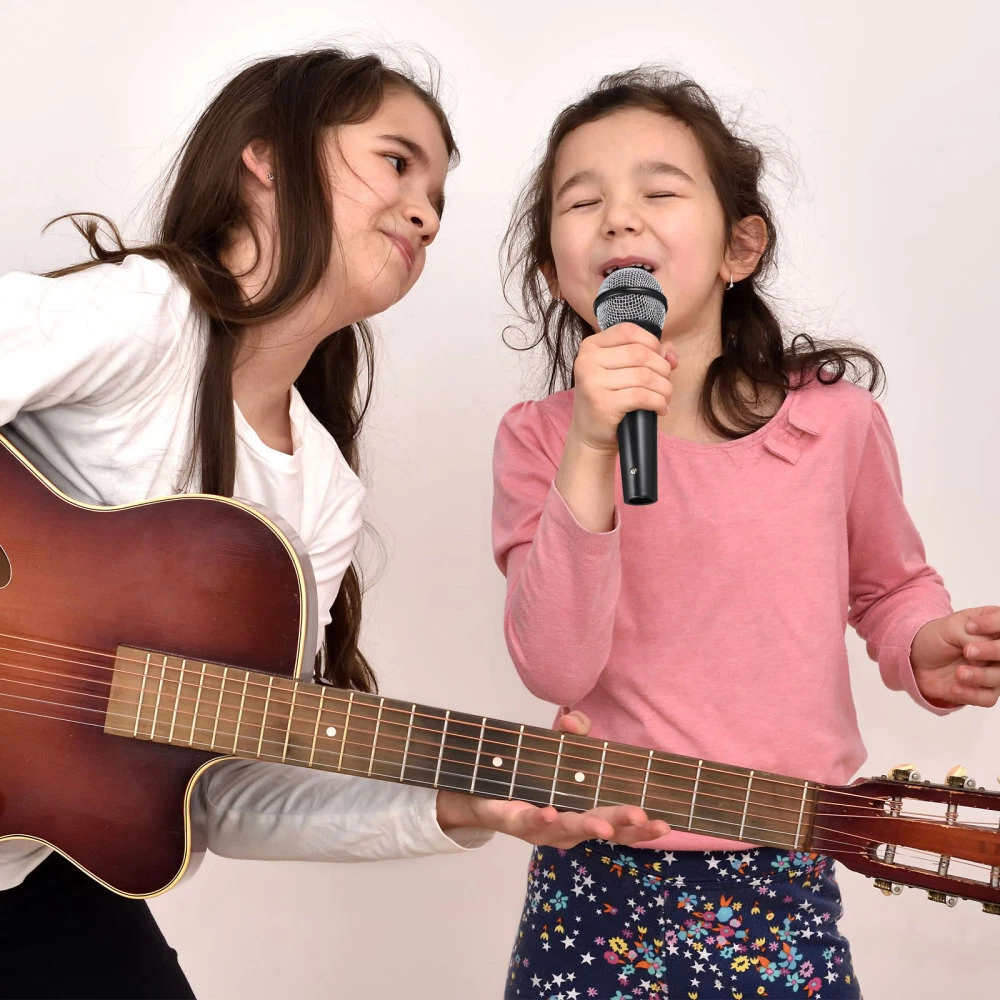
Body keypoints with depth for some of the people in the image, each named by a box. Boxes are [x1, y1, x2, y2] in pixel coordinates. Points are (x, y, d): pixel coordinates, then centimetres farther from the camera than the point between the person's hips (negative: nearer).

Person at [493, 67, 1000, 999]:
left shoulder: (837, 420, -5)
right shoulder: (539, 439, -6)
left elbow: (890, 584, 12)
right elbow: (555, 669, -18)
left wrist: (925, 651, -9)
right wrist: (591, 457, -27)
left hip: (783, 882, 1)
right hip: (599, 884, 0)